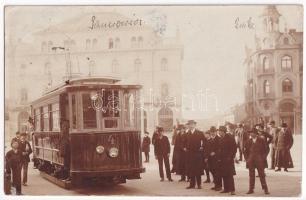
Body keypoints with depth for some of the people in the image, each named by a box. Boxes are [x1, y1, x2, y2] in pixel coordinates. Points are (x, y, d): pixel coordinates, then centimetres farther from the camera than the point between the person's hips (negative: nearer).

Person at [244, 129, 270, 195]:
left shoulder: (261, 140, 0)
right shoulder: (249, 141, 8)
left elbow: (265, 150, 2)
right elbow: (246, 151, 15)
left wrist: (263, 158, -6)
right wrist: (247, 159, 5)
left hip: (259, 160, -3)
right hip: (251, 161, 3)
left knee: (262, 175, -1)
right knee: (251, 175, 5)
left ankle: (265, 189, 5)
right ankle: (251, 189, 10)